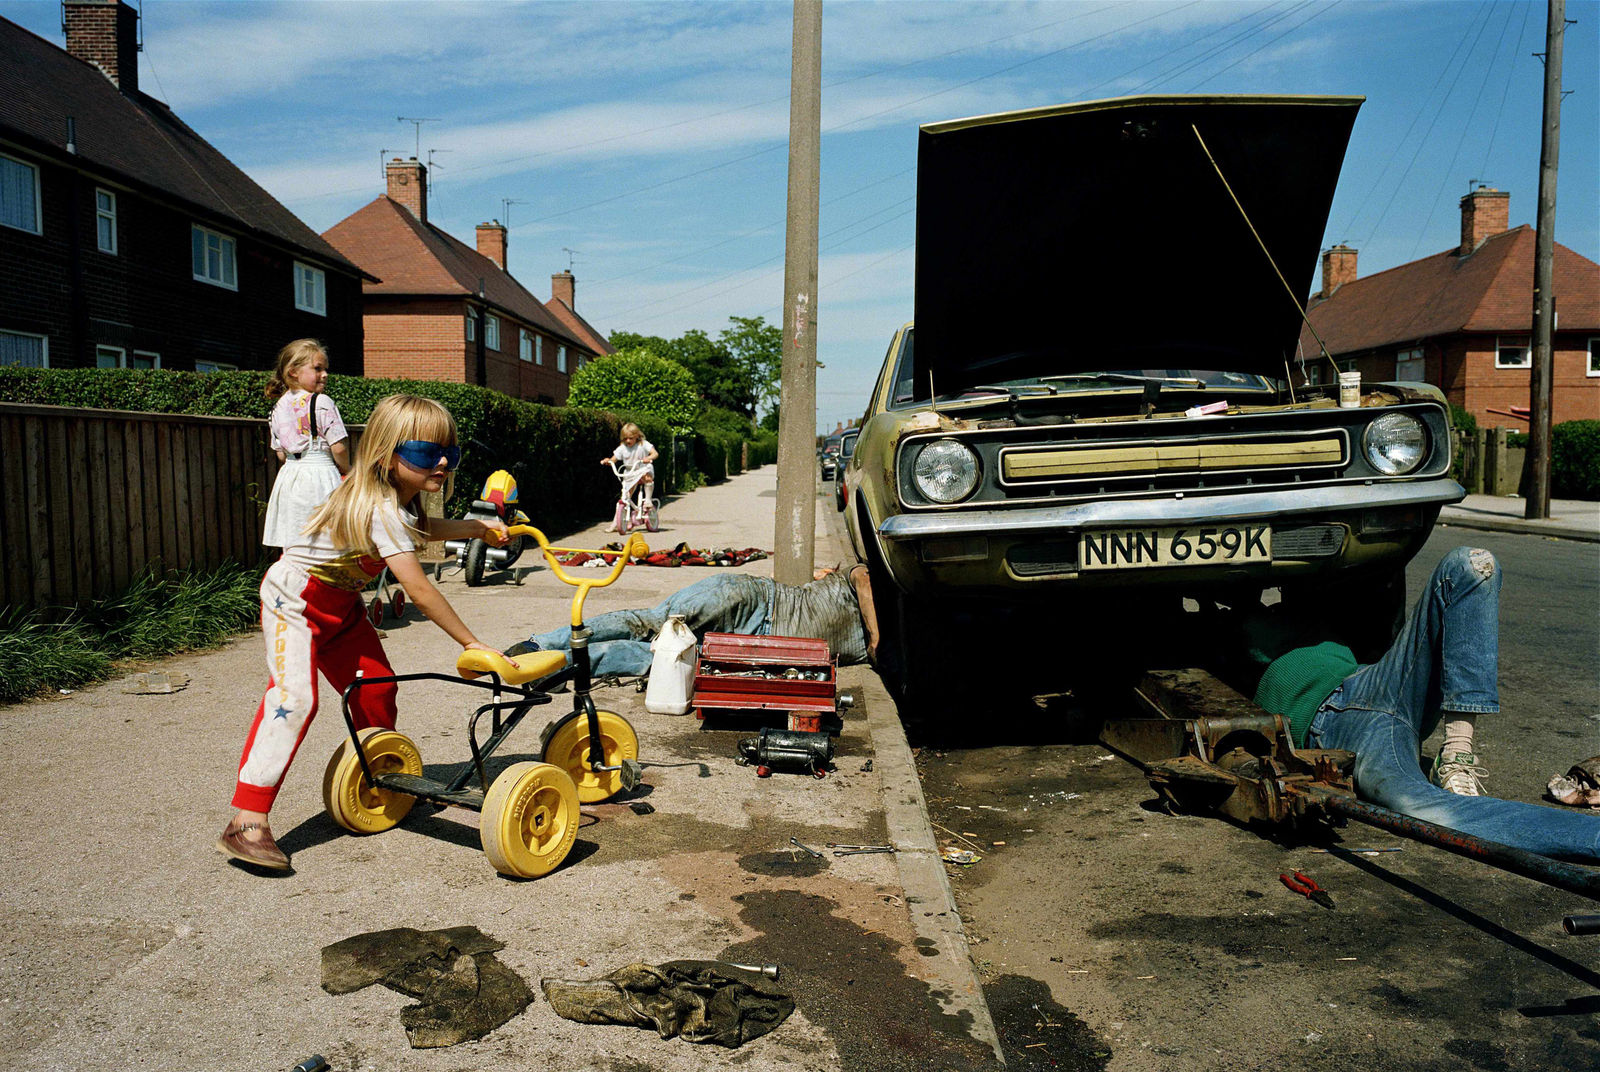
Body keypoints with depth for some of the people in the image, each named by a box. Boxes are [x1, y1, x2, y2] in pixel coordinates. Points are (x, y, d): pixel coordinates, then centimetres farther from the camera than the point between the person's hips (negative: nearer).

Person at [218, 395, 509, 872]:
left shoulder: (399, 501, -3)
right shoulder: (380, 511, -33)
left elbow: (424, 528, 24)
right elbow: (419, 590, -37)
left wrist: (477, 526, 21)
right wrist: (471, 643, -33)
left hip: (339, 603, 10)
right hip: (294, 599, -9)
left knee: (375, 685, 10)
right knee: (294, 698, -21)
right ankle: (246, 824, -22)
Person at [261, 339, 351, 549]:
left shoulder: (279, 407, 9)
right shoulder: (322, 403, -12)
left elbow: (281, 454, 11)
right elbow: (338, 447, -13)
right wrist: (345, 469, 4)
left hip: (290, 476, 7)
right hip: (320, 477, -7)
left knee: (290, 549, 10)